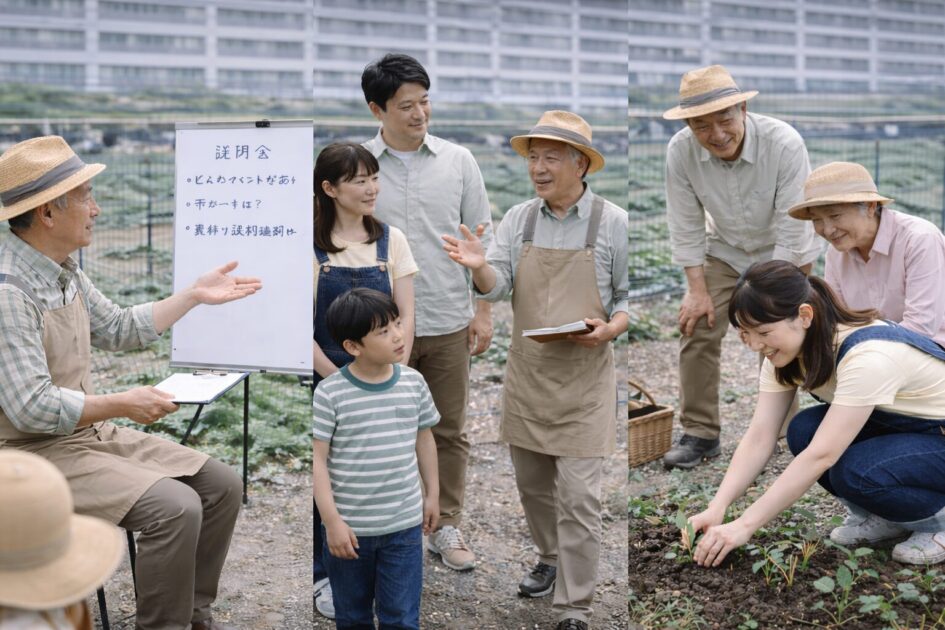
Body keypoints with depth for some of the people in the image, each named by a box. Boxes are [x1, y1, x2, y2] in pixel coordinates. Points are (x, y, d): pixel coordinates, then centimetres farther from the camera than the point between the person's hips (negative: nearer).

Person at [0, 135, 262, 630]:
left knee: (220, 486, 1)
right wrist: (122, 405, -17)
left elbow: (118, 329, 23)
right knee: (174, 507, -26)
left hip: (90, 432, 10)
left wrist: (195, 294, 22)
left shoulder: (62, 271, 8)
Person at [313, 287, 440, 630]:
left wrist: (431, 494, 14)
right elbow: (317, 460, -12)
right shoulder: (329, 393, -14)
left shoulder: (414, 382, -3)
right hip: (349, 527, -2)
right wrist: (332, 521, -15)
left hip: (404, 526, 2)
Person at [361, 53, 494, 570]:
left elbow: (481, 237, 4)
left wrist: (484, 310, 0)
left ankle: (446, 527, 23)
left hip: (448, 324, 1)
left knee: (450, 431, 9)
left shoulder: (458, 161, 0)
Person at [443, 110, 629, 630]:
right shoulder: (518, 219, 3)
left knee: (578, 497, -5)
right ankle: (550, 557, 44)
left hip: (584, 379, -4)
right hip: (526, 374, 4)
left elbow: (630, 296, 0)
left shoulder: (613, 223, -6)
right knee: (531, 483, 18)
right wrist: (479, 267, -25)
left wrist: (608, 330, -20)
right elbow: (497, 285, -3)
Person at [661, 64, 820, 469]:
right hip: (724, 250, 3)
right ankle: (699, 433, 4)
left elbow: (792, 229, -26)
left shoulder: (784, 144, -32)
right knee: (697, 330, -7)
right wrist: (698, 290, -14)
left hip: (781, 252, -2)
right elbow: (686, 226, -13)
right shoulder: (680, 151, -23)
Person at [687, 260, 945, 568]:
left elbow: (821, 456, -39)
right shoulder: (786, 350, -11)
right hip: (896, 427, 8)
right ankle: (892, 519, 3)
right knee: (804, 431, -17)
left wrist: (745, 525, -38)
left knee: (857, 473, -33)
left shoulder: (868, 355, -35)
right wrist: (716, 509, -27)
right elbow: (759, 437, -14)